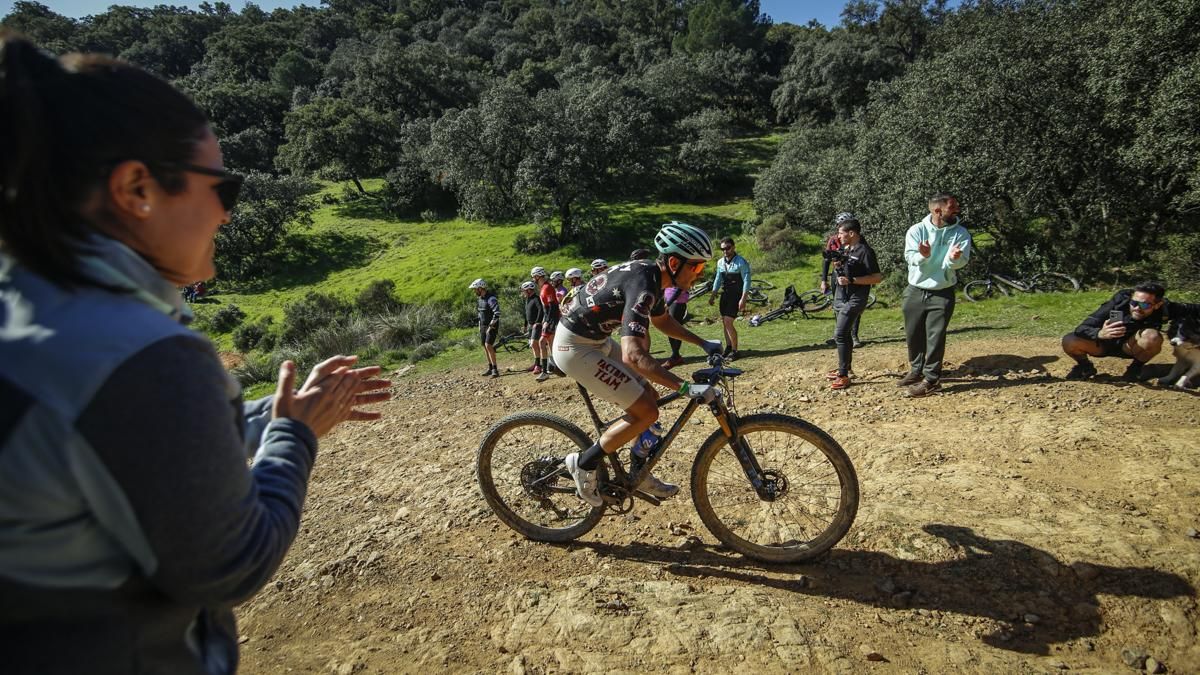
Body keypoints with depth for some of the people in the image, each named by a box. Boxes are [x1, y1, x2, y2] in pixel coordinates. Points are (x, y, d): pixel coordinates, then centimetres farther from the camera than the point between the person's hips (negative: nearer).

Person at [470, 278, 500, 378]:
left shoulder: (491, 299, -21)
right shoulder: (479, 298, 8)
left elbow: (497, 313, -31)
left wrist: (491, 326, -29)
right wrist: (480, 325, 19)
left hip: (492, 326, -9)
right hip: (483, 325, 9)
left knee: (488, 345, -18)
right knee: (485, 346, 10)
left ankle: (495, 370, -14)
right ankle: (490, 368, 20)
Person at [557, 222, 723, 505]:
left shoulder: (649, 274, 3)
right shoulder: (643, 286, -28)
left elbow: (663, 321, 23)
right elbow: (632, 355, -39)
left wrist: (703, 343, 18)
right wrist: (687, 387, -39)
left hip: (595, 340, 10)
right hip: (576, 347, -10)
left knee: (649, 397, 11)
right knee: (646, 411, -10)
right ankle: (584, 463, 4)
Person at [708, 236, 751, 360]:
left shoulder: (741, 262, -13)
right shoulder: (720, 262, 5)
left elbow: (746, 281, -15)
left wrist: (743, 299, -21)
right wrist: (712, 295, 10)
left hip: (736, 295, -6)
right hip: (725, 294, 6)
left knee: (728, 322, -14)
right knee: (725, 323, 11)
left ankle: (734, 350, -3)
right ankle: (728, 347, 25)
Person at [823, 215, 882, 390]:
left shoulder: (865, 251, -16)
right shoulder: (845, 249, 10)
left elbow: (877, 277, -18)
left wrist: (851, 280, -24)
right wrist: (837, 266, -1)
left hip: (854, 299, -9)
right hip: (841, 297, 9)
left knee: (840, 334, -15)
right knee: (845, 334, 17)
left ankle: (844, 376, -12)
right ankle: (844, 368, 29)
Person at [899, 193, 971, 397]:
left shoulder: (960, 233, -4)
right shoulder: (916, 230, -5)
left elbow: (962, 262, -15)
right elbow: (910, 256, -15)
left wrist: (955, 258, -38)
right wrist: (923, 256, -37)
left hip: (942, 294, -1)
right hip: (915, 291, 2)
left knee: (935, 337, -3)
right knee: (913, 335, 12)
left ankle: (931, 379, 8)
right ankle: (917, 371, 31)